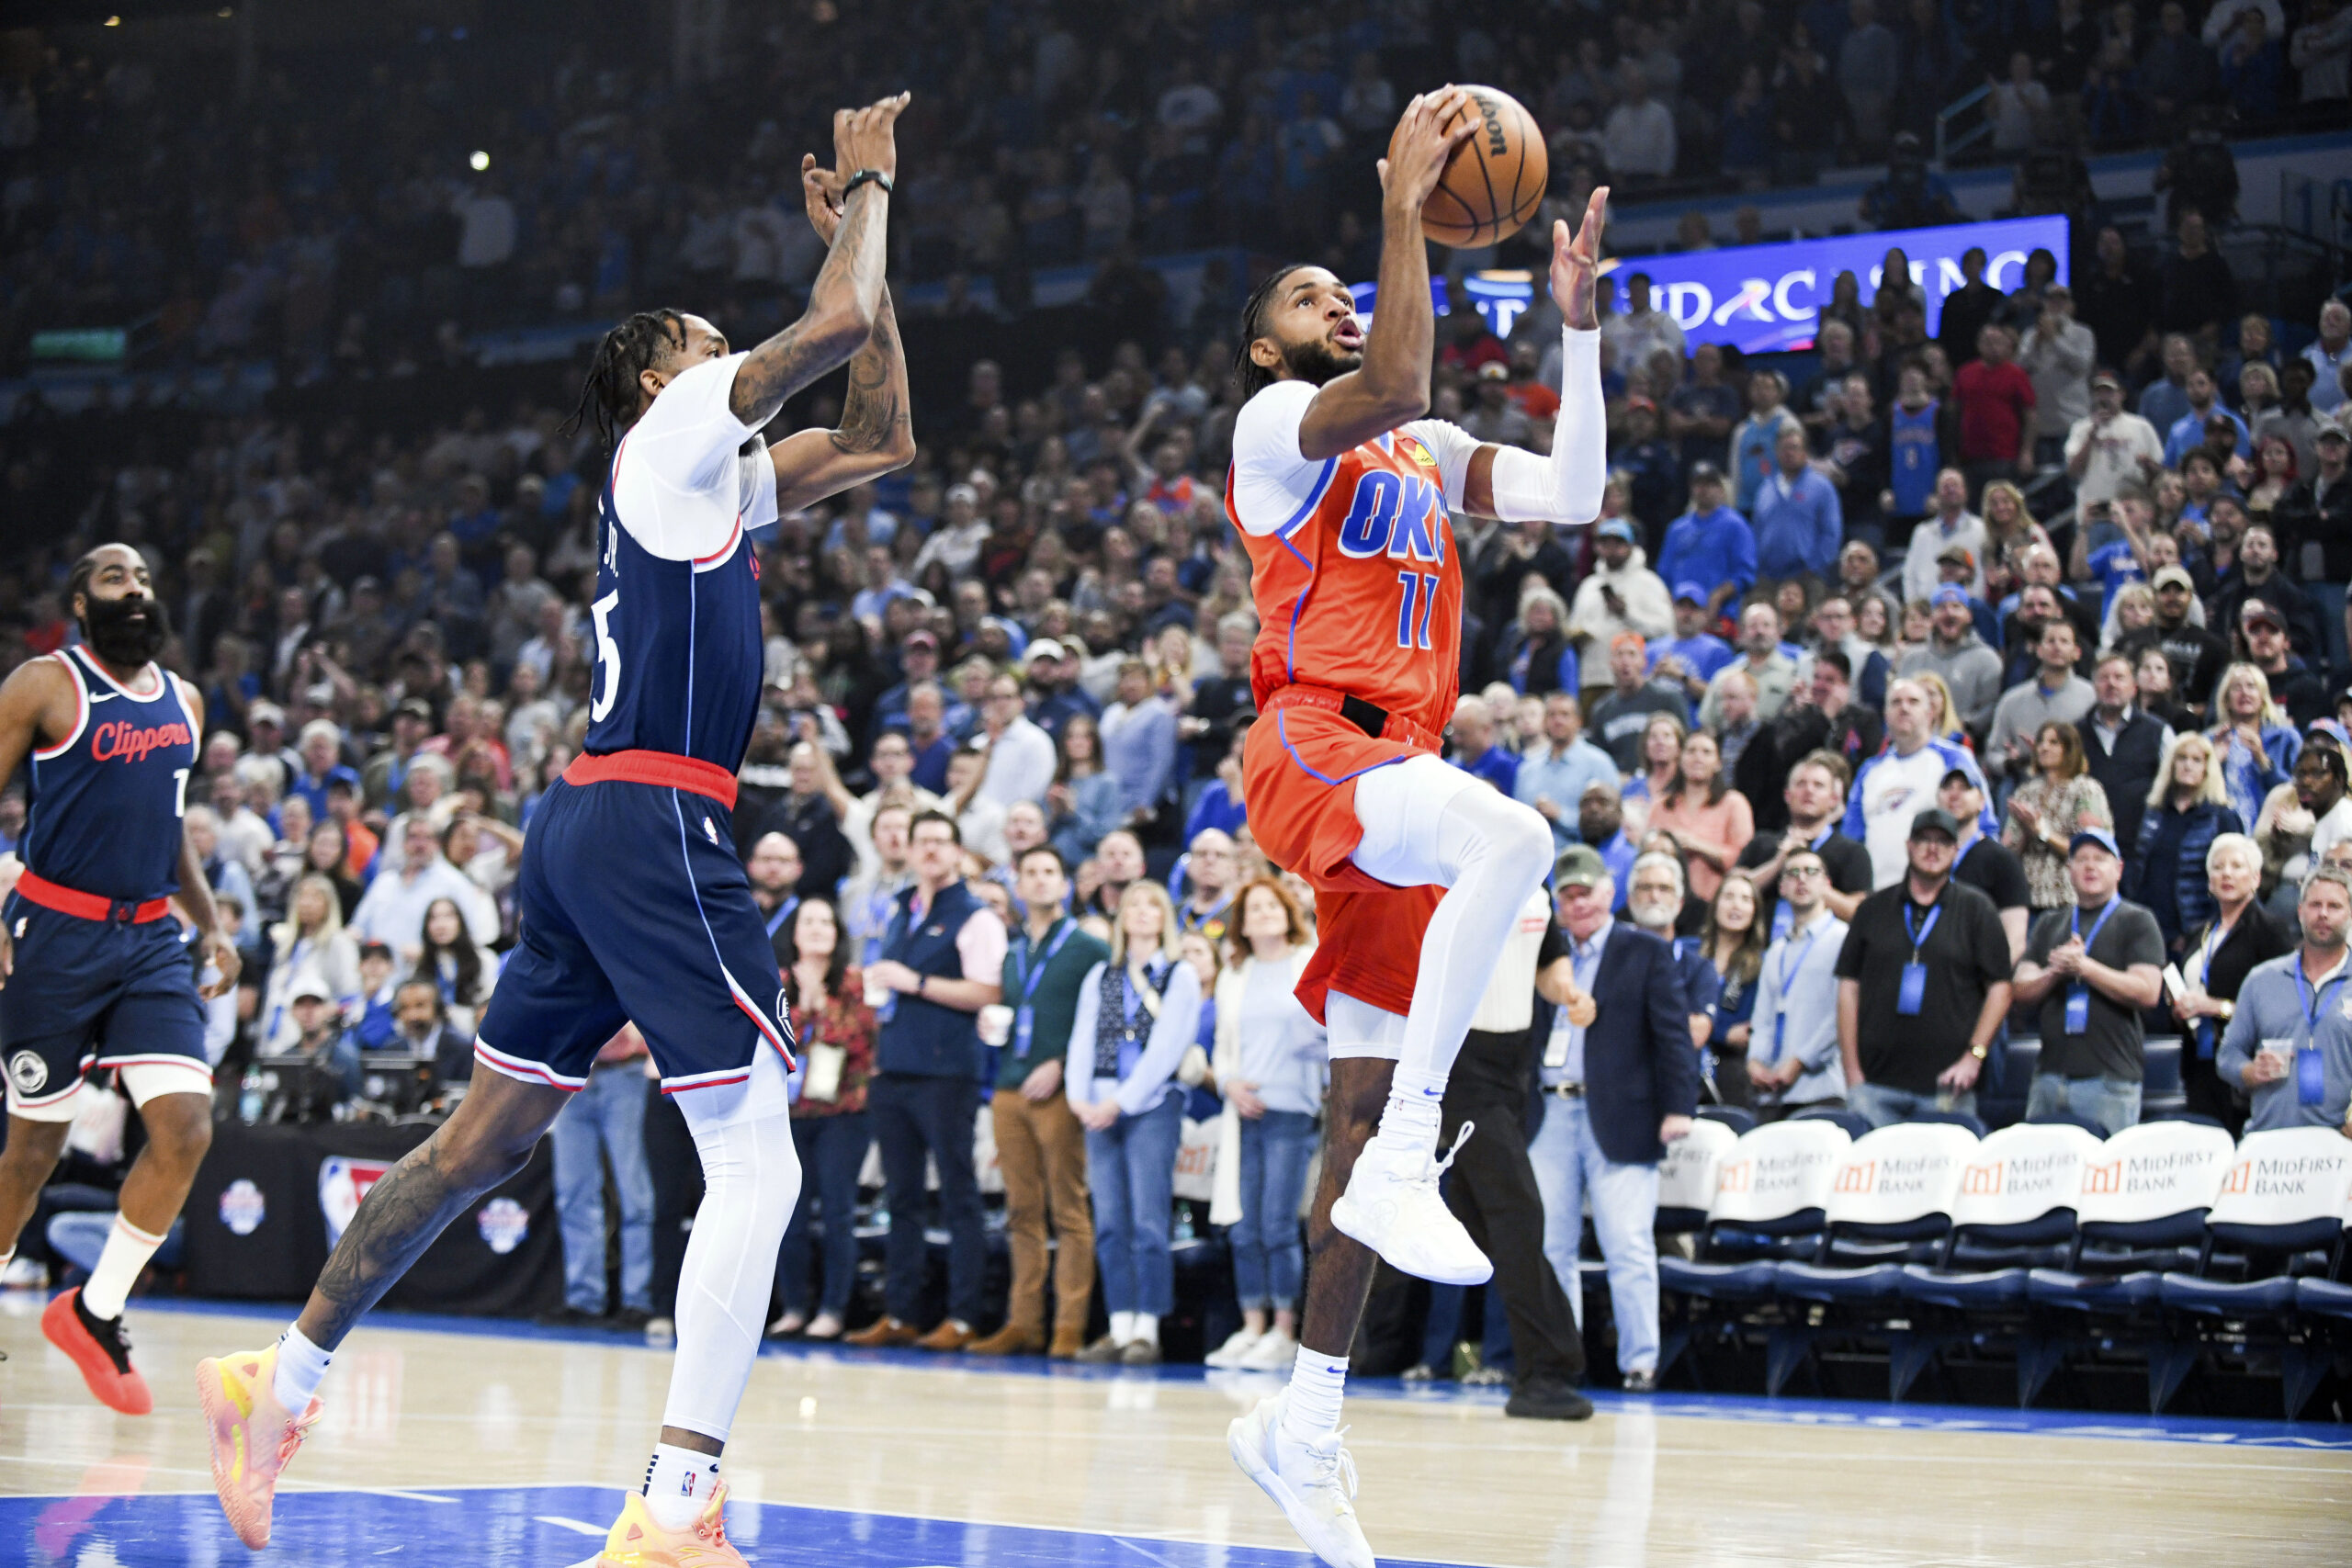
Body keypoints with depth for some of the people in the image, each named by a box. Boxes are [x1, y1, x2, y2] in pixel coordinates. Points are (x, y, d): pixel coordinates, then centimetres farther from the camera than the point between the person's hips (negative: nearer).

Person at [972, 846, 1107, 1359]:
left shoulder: (1089, 950, 3)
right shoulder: (1010, 955, 21)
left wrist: (1060, 1065, -13)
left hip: (1059, 1092, -5)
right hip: (1010, 1093, 6)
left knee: (1069, 1211, -7)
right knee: (1022, 1213, 5)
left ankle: (1070, 1326, -8)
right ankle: (1023, 1322, 7)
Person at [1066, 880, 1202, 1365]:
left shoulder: (1180, 976, 5)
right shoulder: (1100, 977, 18)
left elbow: (1166, 1047, -4)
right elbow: (1083, 1038, 11)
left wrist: (1120, 1101, -11)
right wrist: (1080, 1096, -6)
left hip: (1153, 1106, -4)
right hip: (1101, 1108, 4)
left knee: (1148, 1220, -10)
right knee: (1109, 1222, 1)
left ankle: (1147, 1330, -9)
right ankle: (1120, 1330, 3)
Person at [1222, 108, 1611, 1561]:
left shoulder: (1430, 454, 26)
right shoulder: (1275, 424, 3)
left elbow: (1574, 494, 14)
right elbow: (1390, 388, -18)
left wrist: (1578, 324, 11)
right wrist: (1405, 203, -15)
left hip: (1400, 761, 8)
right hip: (1314, 742, -8)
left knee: (1373, 1103, 5)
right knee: (1510, 835, -37)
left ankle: (1305, 1425, 10)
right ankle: (1403, 1170, -34)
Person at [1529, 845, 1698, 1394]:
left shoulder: (1647, 953, 5)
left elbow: (1673, 1034, -1)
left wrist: (1678, 1107, -11)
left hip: (1618, 1120, -4)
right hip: (1551, 1116, 4)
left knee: (1628, 1249, -5)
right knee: (1548, 1246, 5)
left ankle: (1640, 1362, 1)